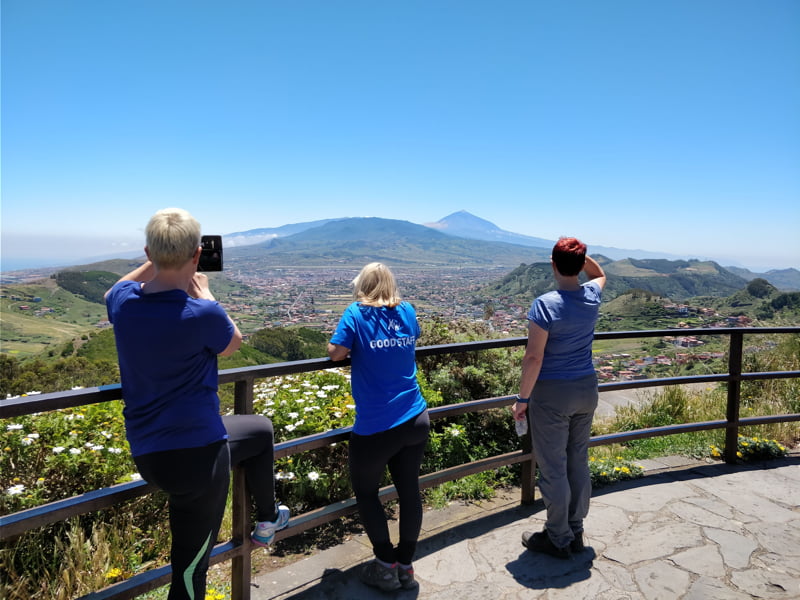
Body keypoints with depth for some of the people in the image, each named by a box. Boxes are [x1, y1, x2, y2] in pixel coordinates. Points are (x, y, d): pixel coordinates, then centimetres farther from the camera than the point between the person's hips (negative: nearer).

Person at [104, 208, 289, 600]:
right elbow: (232, 343, -1)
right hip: (195, 453, -9)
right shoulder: (201, 314, -25)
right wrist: (204, 294, 6)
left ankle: (268, 521, 48)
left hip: (148, 453, 9)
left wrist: (156, 262, 15)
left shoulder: (123, 301, -6)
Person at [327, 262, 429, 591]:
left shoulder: (356, 313, -7)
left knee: (365, 491, 15)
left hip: (376, 428, -5)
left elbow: (336, 352, -10)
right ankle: (406, 565, 27)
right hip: (415, 420, 5)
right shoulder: (407, 311, 6)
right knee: (409, 489, 15)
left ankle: (386, 566, 20)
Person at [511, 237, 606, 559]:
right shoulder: (592, 296, -1)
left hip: (552, 394, -6)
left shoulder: (545, 304, -19)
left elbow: (534, 357, -19)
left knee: (553, 468, 6)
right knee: (579, 462, 16)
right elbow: (599, 274, 25)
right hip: (586, 388, 7)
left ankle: (559, 539, 19)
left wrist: (522, 399, -11)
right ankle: (576, 531, 30)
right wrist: (580, 254, 9)